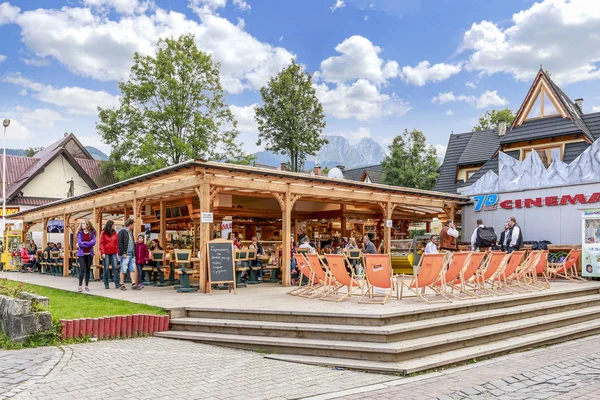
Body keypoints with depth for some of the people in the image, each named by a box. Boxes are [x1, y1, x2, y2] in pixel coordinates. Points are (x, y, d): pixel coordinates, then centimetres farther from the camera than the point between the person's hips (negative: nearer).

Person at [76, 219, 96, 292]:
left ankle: (87, 286, 13)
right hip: (82, 253, -1)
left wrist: (83, 243, -10)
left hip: (89, 254, 2)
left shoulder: (92, 233, 5)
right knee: (82, 269, -10)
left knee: (88, 269, 6)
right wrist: (89, 244, -10)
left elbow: (93, 242, -8)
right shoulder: (80, 233, 3)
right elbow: (79, 243, -10)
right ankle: (80, 286, -6)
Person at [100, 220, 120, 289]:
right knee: (106, 269, 3)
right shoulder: (103, 233, -1)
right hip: (106, 253, -3)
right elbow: (101, 243, -4)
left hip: (113, 253, 3)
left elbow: (117, 243, 10)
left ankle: (117, 283, -8)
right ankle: (106, 284, 10)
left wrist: (118, 251, 2)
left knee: (115, 268, -6)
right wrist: (103, 252, -10)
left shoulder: (114, 233, 10)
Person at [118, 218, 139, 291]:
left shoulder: (131, 232, 18)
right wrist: (123, 253, -18)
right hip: (125, 255, -8)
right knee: (123, 270, -1)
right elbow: (120, 243, -14)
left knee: (132, 269, 4)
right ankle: (122, 285, 6)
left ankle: (133, 284, 4)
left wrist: (134, 252, 15)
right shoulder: (122, 232, -8)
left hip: (132, 254, 8)